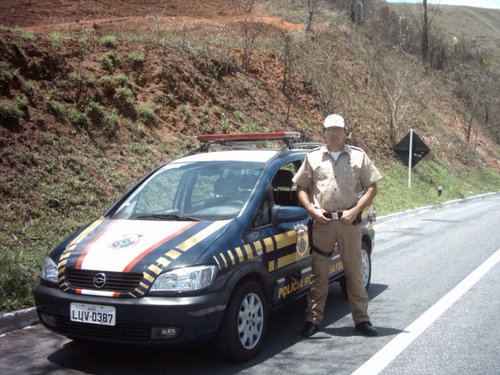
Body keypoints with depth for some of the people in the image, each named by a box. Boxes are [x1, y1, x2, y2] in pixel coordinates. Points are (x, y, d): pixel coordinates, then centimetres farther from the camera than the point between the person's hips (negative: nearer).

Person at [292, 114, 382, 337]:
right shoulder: (313, 158, 10)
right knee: (318, 273, 2)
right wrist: (313, 211, -5)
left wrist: (354, 211, -7)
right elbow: (301, 188, 11)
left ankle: (361, 319, 14)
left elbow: (372, 188, 6)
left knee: (355, 272, 6)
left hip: (349, 222, 0)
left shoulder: (359, 157, 9)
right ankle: (313, 319, 8)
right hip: (321, 222, 0)